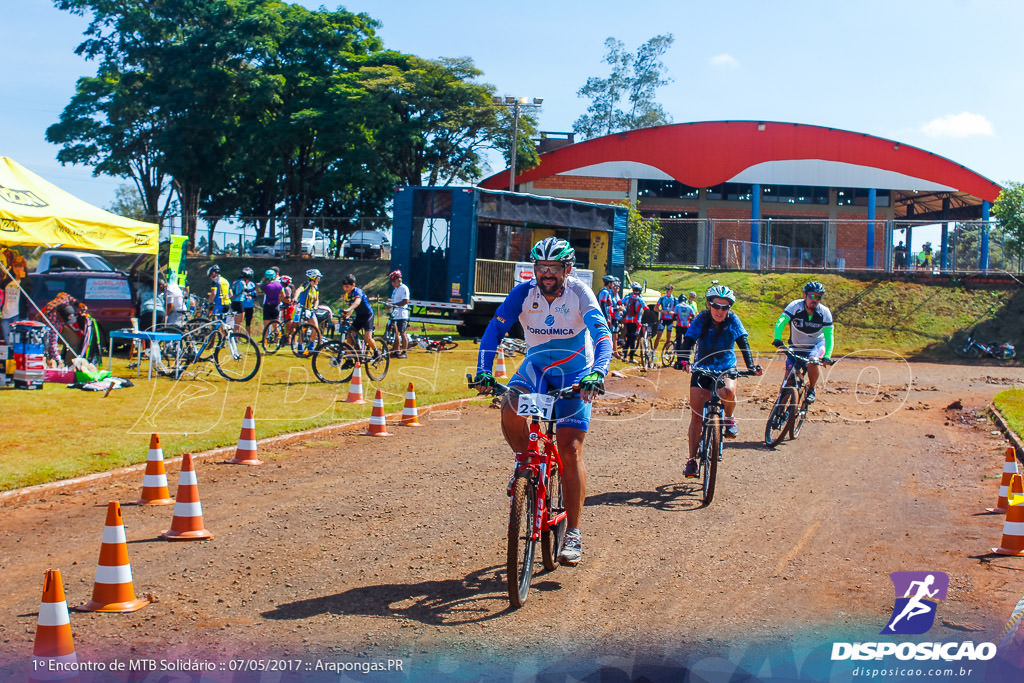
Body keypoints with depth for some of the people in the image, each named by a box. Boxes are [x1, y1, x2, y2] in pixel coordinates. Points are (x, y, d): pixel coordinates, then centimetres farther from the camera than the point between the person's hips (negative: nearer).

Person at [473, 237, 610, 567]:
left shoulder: (579, 293, -19)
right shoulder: (523, 293, -13)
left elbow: (603, 335, -29)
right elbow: (494, 330, -17)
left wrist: (597, 373, -46)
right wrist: (483, 370, -32)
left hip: (575, 373, -2)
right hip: (536, 367, 2)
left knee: (570, 449, -11)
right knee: (510, 408, -30)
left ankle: (573, 533, -3)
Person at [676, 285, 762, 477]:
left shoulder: (733, 320, -11)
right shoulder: (701, 320, -13)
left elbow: (743, 343, -20)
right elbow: (688, 342, -23)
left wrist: (751, 366, -36)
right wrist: (683, 360, -43)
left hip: (726, 368, 0)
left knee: (728, 391, -35)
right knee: (696, 415, -6)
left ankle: (729, 419, -3)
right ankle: (692, 460, 2)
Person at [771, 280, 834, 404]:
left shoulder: (824, 312, -20)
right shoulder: (795, 306, -23)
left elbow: (829, 336, -22)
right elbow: (780, 322, -33)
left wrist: (827, 356, -37)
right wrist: (777, 339, -52)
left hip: (816, 345, -1)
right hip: (796, 346, 1)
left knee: (812, 361, -31)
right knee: (789, 375, -9)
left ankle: (811, 389, -7)